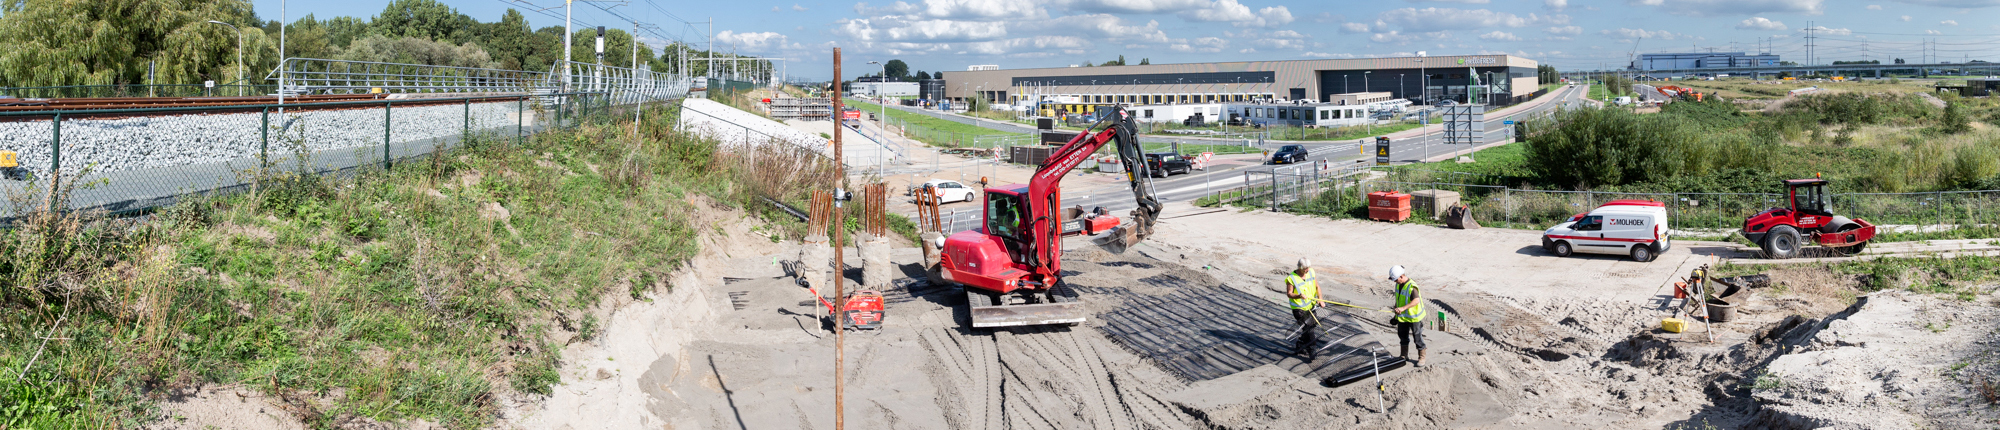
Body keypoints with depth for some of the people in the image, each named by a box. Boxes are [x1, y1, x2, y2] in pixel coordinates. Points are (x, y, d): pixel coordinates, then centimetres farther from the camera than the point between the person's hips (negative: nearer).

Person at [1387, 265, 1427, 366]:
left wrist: (1403, 308, -49)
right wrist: (1395, 309, 20)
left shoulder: (1412, 286, -27)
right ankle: (1404, 356, 33)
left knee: (1417, 337, 2)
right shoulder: (1398, 284, 1)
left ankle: (1422, 357, 17)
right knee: (1402, 335, 18)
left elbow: (1416, 300, -39)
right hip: (1402, 316, 8)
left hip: (1414, 317, -8)